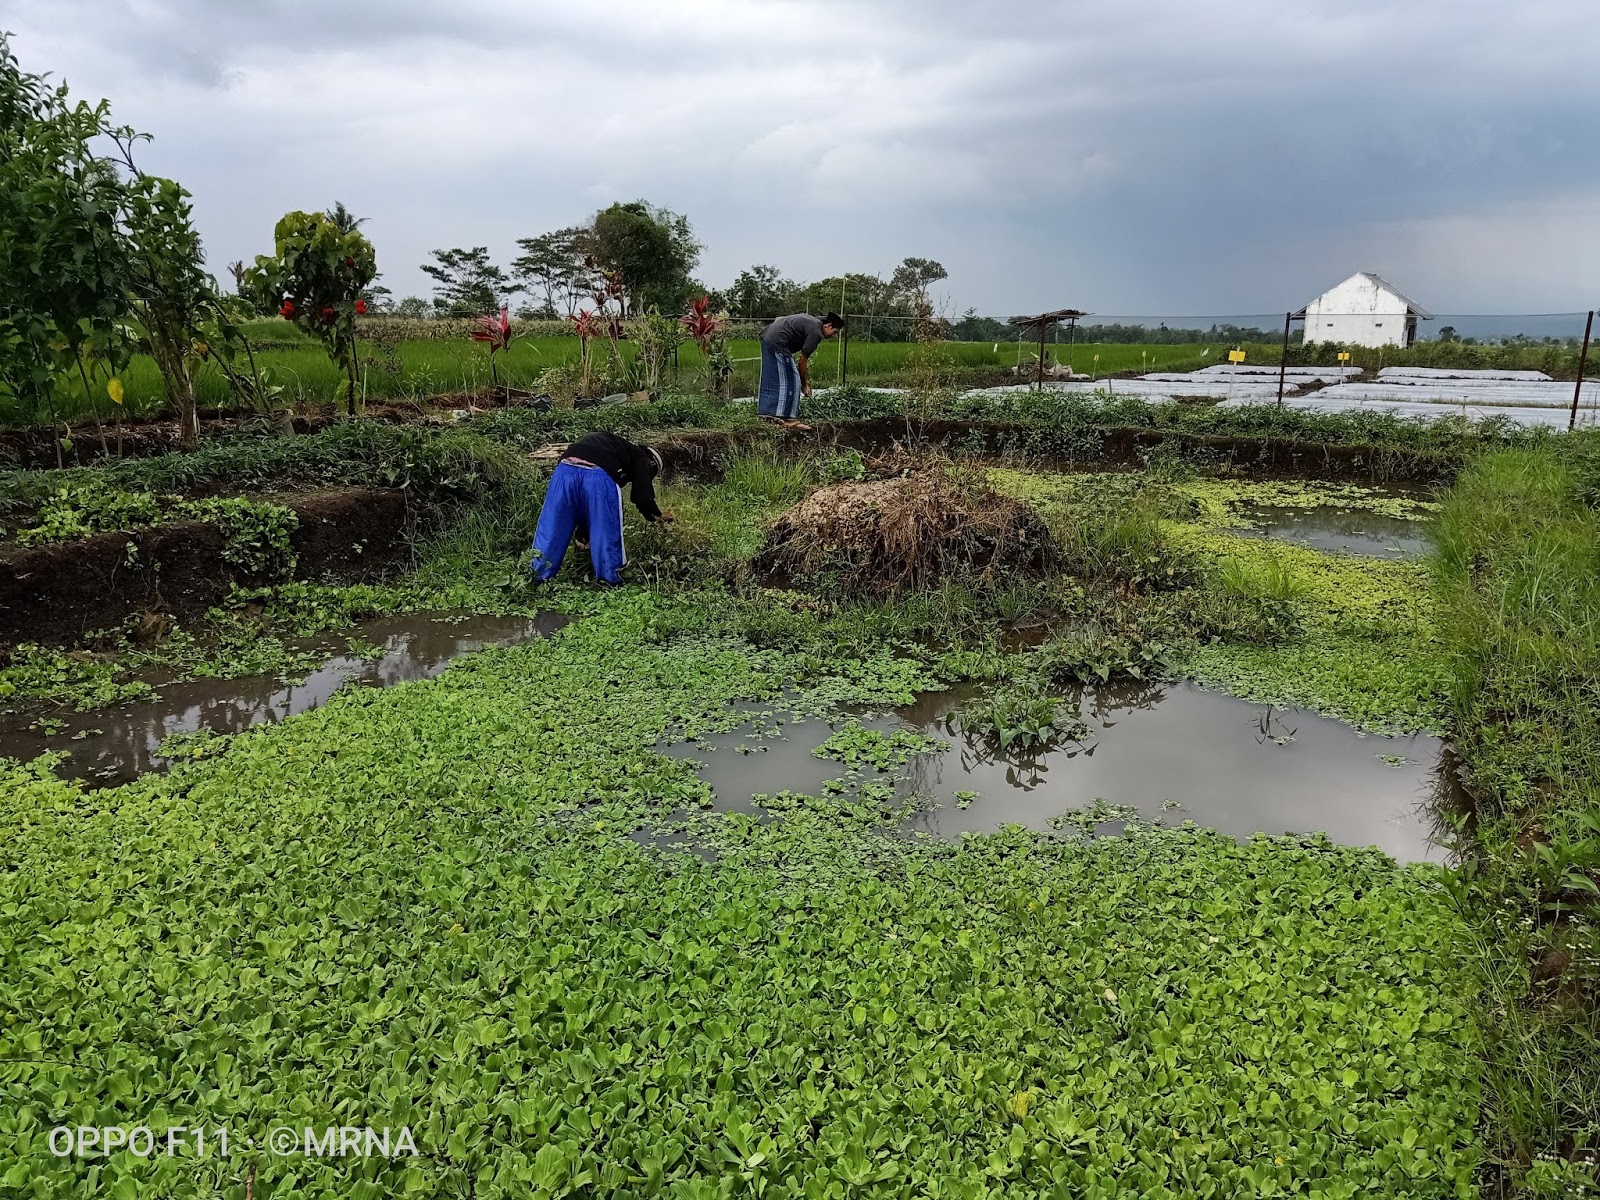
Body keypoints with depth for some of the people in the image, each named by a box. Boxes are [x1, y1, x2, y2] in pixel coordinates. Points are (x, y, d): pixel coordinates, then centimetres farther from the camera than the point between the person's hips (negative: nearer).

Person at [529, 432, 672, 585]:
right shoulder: (640, 459, 24)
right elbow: (643, 499, 11)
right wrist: (659, 515, 33)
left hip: (564, 469, 6)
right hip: (600, 476, -6)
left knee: (550, 529, 12)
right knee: (607, 533, 10)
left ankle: (539, 578, 15)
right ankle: (610, 580, 16)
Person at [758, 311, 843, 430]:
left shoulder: (811, 320, 19)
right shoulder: (816, 332, -8)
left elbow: (779, 318, 25)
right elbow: (803, 361, -6)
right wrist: (805, 385, 5)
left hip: (766, 336, 10)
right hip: (778, 343, -10)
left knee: (771, 378, 15)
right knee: (791, 381, -5)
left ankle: (769, 413, 20)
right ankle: (788, 419, -4)